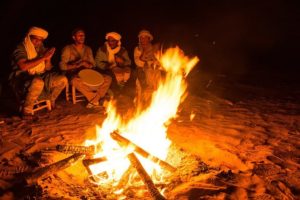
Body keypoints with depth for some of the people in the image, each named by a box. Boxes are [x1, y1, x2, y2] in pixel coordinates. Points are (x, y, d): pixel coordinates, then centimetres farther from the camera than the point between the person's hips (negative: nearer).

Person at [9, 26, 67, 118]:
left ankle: (51, 101, 15)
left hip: (40, 76, 7)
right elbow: (23, 66, -29)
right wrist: (43, 58, -26)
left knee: (63, 80, -10)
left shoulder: (41, 49, 8)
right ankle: (26, 110, -22)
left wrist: (48, 59, -13)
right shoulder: (20, 49, -11)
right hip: (22, 79, -7)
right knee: (38, 82, -40)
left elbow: (48, 68, 11)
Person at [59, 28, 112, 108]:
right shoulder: (68, 49, 0)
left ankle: (94, 100, -21)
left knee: (108, 79, -16)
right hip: (73, 74, -5)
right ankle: (96, 100, -26)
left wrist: (87, 65, -12)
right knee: (76, 81, -42)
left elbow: (93, 64, 13)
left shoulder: (88, 49, 14)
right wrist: (76, 65, -23)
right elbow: (62, 66, -8)